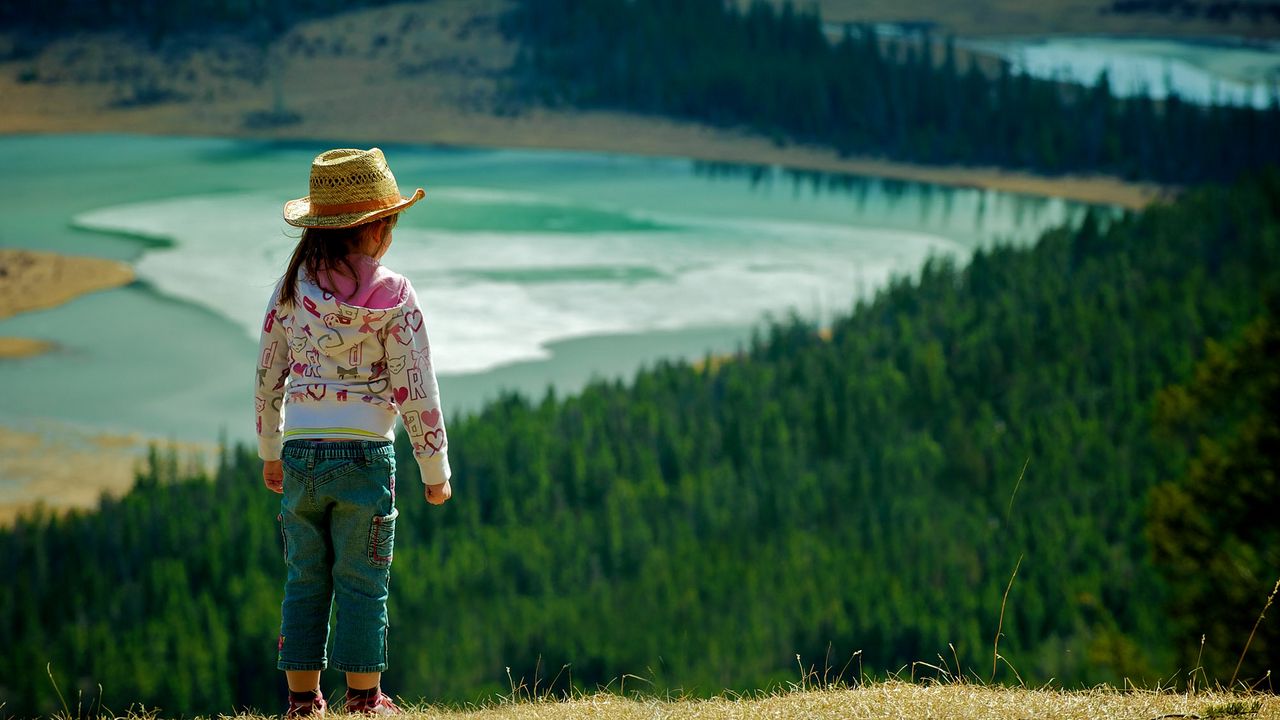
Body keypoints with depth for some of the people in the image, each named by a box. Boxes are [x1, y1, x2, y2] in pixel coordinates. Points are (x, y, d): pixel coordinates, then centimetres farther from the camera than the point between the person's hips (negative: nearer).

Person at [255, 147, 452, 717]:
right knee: (362, 583, 4)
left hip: (300, 454, 3)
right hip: (363, 453, -3)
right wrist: (435, 471, 3)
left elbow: (267, 378, 8)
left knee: (305, 580, 10)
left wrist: (270, 453, 22)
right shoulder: (393, 296, -6)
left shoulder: (292, 289, 3)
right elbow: (415, 391, -6)